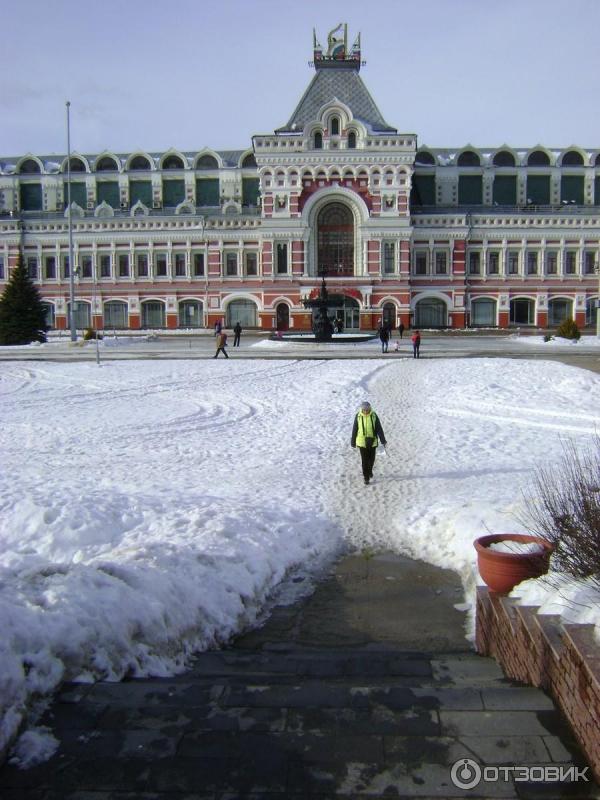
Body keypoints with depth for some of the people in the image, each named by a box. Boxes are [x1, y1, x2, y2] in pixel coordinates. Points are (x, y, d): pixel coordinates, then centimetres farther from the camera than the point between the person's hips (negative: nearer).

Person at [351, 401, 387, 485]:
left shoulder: (374, 415, -11)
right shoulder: (358, 416, -11)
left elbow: (379, 429, -8)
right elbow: (354, 429, -3)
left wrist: (383, 440, -11)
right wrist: (353, 442, 2)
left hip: (372, 441, 1)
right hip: (362, 441, -1)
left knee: (371, 458, 15)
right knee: (364, 460, 0)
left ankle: (369, 470, 45)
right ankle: (366, 477, 14)